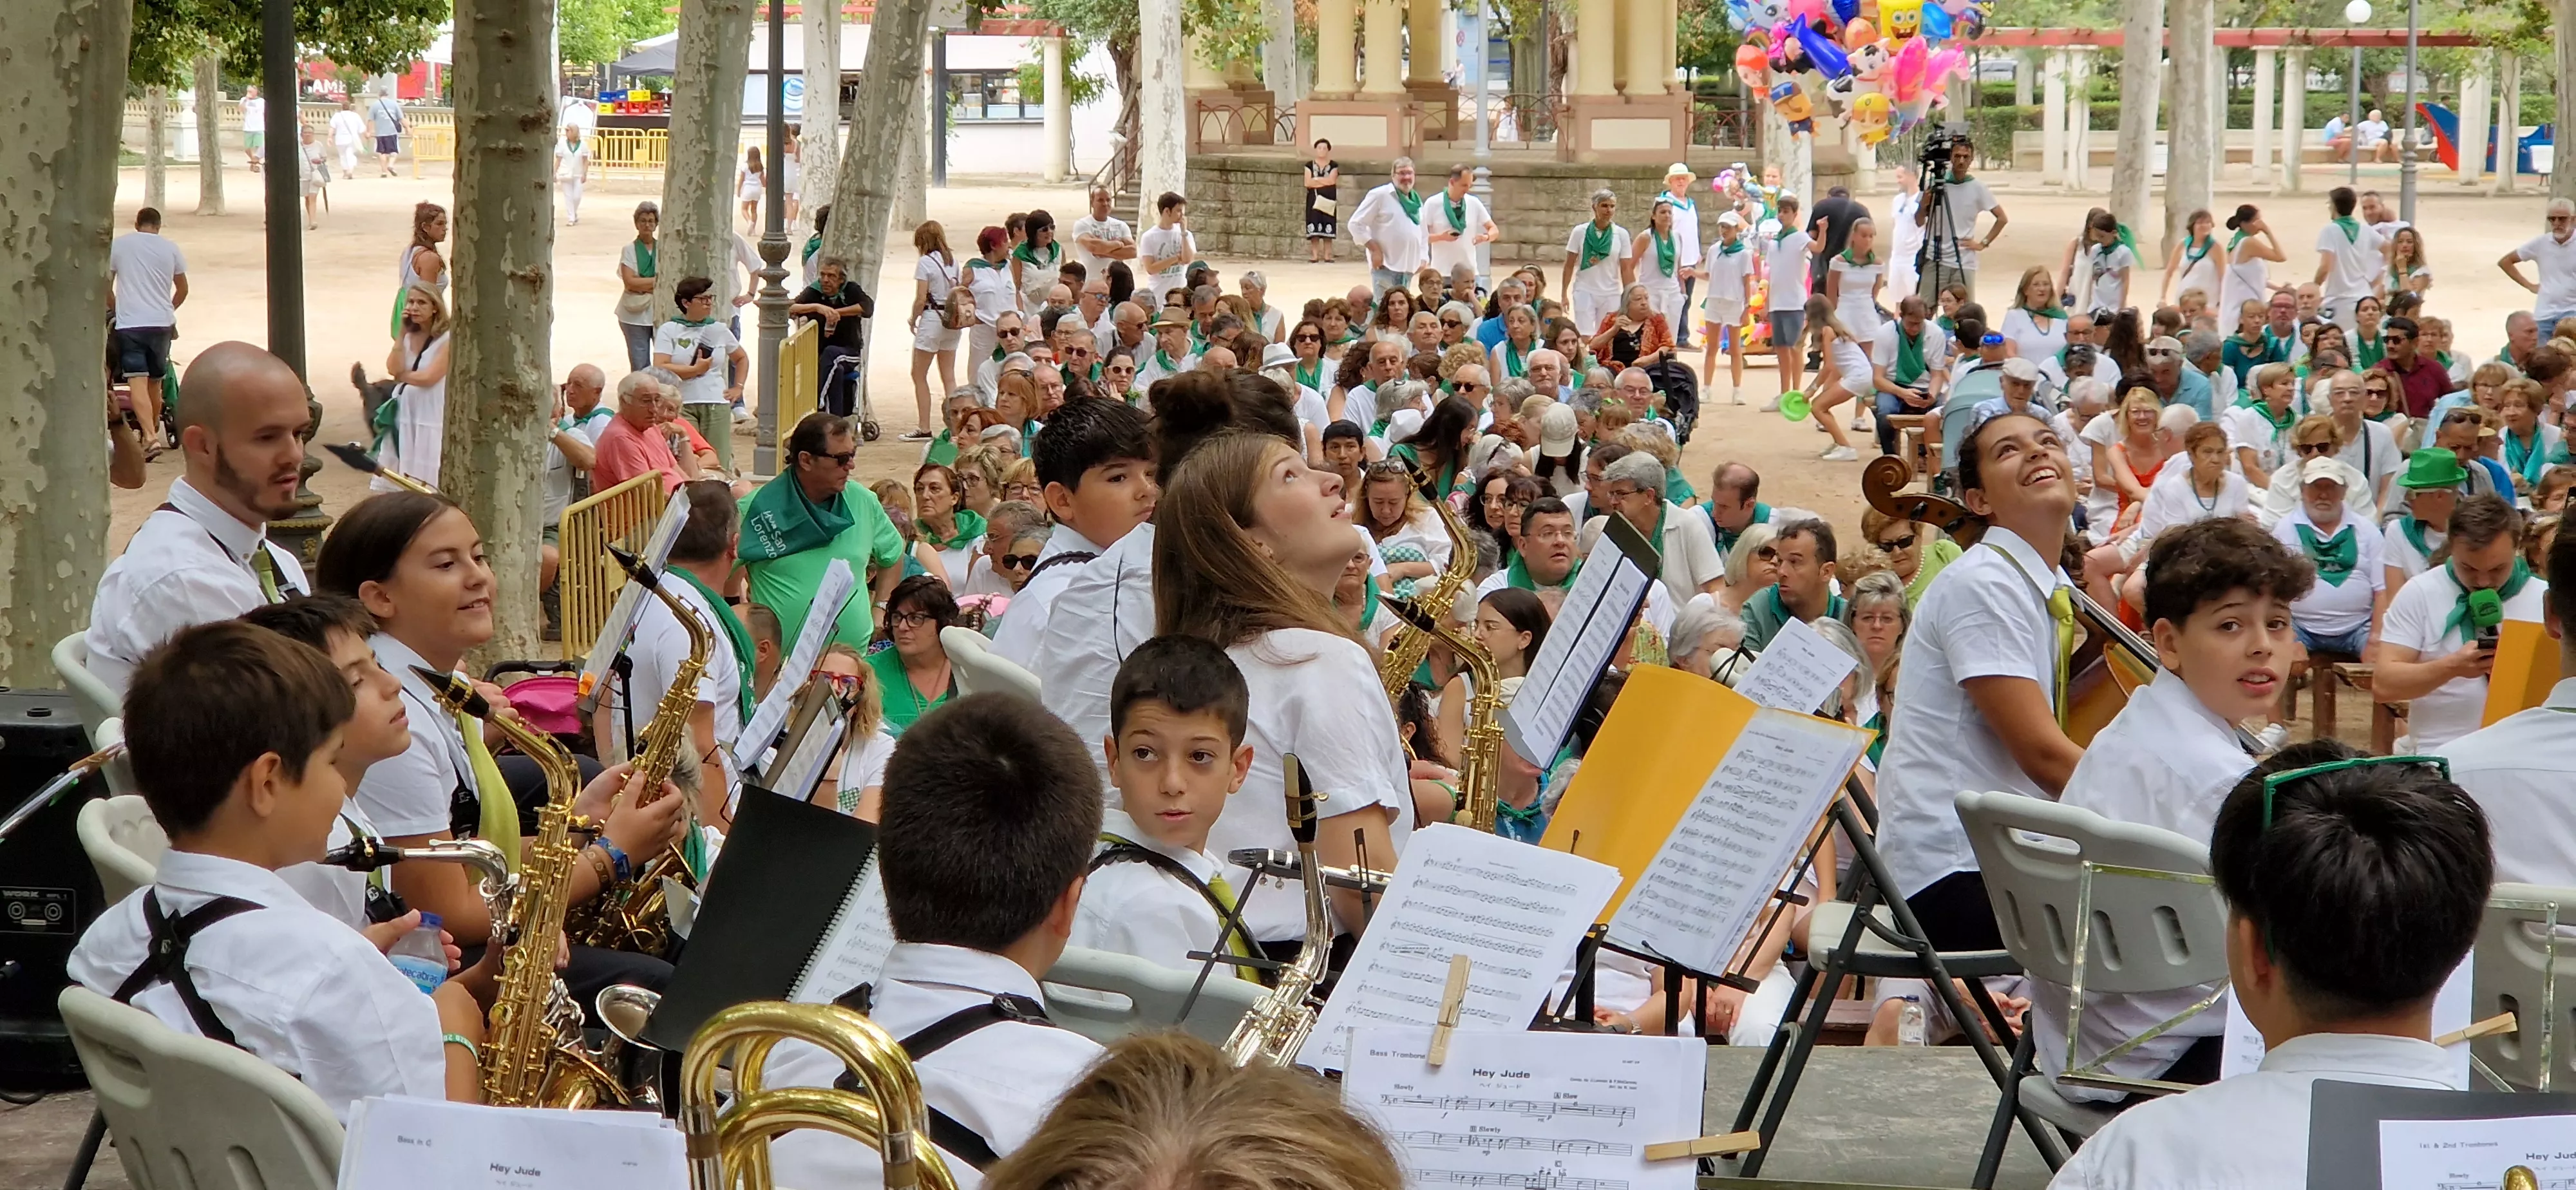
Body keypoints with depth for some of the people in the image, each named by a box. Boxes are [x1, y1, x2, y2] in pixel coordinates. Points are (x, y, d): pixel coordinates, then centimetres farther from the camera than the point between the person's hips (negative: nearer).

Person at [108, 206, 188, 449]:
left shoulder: (118, 245, 4)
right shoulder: (170, 249, 8)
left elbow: (106, 286, 8)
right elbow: (182, 289, 18)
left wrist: (115, 310, 26)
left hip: (129, 323, -3)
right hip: (161, 322, 3)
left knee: (138, 382, -10)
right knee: (155, 382, 16)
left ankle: (150, 437, -25)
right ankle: (153, 431, 28)